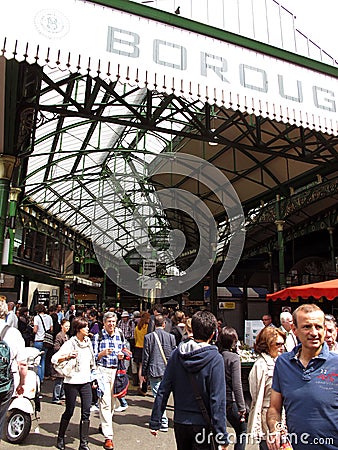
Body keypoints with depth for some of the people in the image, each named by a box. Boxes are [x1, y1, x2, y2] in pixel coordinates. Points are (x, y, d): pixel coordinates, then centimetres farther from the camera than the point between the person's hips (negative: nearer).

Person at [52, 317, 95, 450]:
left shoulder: (88, 342, 9)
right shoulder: (69, 343, -10)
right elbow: (54, 359, -14)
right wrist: (68, 356, -28)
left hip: (86, 382, 5)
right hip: (72, 382, -5)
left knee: (86, 413, 3)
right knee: (69, 412, 9)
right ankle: (60, 438, 32)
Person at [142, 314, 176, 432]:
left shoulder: (148, 337, -8)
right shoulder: (171, 337, -3)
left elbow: (145, 356, -4)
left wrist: (144, 373, 6)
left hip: (154, 371, -3)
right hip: (168, 371, 3)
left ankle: (163, 423, 4)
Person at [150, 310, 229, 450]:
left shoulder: (177, 353, -5)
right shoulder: (215, 359, -17)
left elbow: (163, 390, -3)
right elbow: (217, 400, -18)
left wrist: (155, 422, 4)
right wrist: (222, 437, -12)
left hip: (180, 422, 4)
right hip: (202, 424, -4)